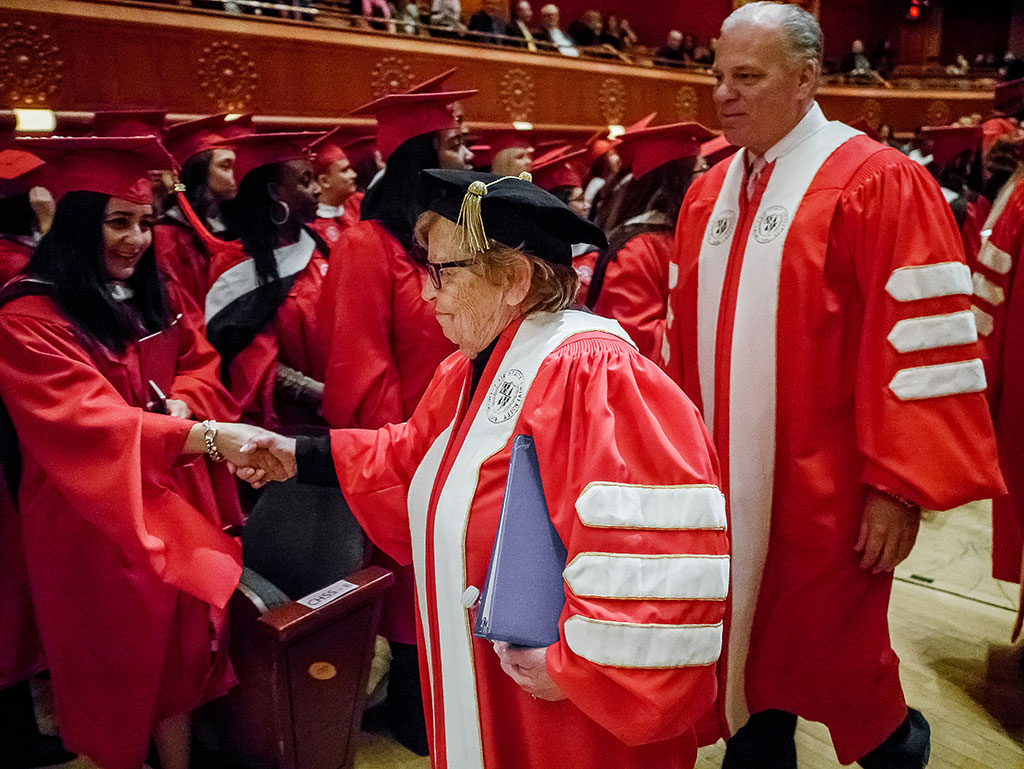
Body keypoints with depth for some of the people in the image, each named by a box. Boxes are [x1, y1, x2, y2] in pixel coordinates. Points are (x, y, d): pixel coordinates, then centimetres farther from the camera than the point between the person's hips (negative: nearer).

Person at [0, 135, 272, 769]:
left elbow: (200, 362, 12)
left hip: (176, 501, 6)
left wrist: (182, 402, -12)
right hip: (94, 516, -6)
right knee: (122, 667, 9)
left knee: (183, 644, 12)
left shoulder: (150, 298, 9)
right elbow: (85, 422, -28)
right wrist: (205, 437, -40)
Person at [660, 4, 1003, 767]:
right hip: (723, 488, 6)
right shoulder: (709, 194, 9)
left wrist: (900, 486, -15)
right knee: (746, 659, 18)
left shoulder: (878, 183, -10)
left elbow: (920, 344, -14)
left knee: (834, 666, 10)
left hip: (820, 494, -5)